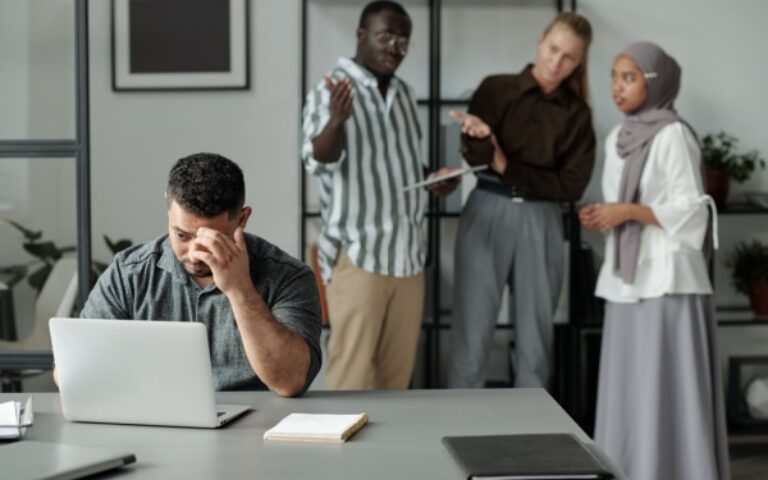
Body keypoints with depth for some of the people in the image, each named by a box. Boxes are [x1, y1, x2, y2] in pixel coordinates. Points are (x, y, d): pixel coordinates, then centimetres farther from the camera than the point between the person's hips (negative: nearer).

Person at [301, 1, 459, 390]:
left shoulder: (404, 94, 14)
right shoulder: (330, 91, -7)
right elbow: (317, 161, -18)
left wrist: (433, 179, 5)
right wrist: (337, 120, -38)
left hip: (408, 254, 6)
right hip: (358, 254, -6)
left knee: (398, 370, 9)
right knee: (352, 373, -3)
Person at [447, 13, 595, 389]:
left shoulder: (577, 114, 8)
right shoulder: (496, 89, 4)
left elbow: (572, 185, -1)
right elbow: (474, 156, -8)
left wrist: (508, 168, -9)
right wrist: (480, 138, -31)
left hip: (541, 224, 2)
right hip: (487, 215, -2)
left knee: (535, 335, 7)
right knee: (473, 330, -2)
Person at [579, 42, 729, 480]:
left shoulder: (673, 135, -9)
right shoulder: (618, 139, 14)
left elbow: (690, 212, -12)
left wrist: (628, 211, -18)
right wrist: (602, 217, 3)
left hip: (667, 279, -8)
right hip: (628, 279, 8)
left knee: (666, 390, -5)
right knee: (628, 389, 9)